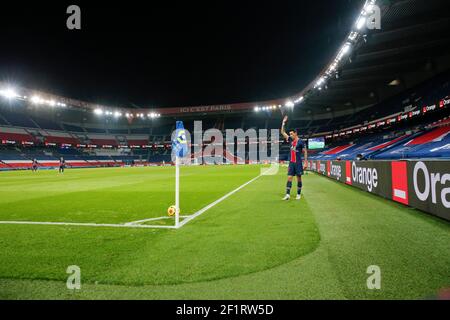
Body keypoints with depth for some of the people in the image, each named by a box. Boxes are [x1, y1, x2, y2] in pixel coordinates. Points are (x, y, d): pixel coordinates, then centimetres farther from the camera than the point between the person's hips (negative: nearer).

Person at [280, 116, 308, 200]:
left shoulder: (300, 142, -6)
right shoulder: (291, 140, 9)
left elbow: (305, 152, -5)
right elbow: (283, 132, 14)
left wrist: (305, 162, -11)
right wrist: (283, 122, 8)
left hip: (298, 163, -5)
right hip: (291, 162, 5)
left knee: (298, 178, 4)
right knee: (289, 178, -1)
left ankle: (299, 194, 14)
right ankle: (287, 194, -2)